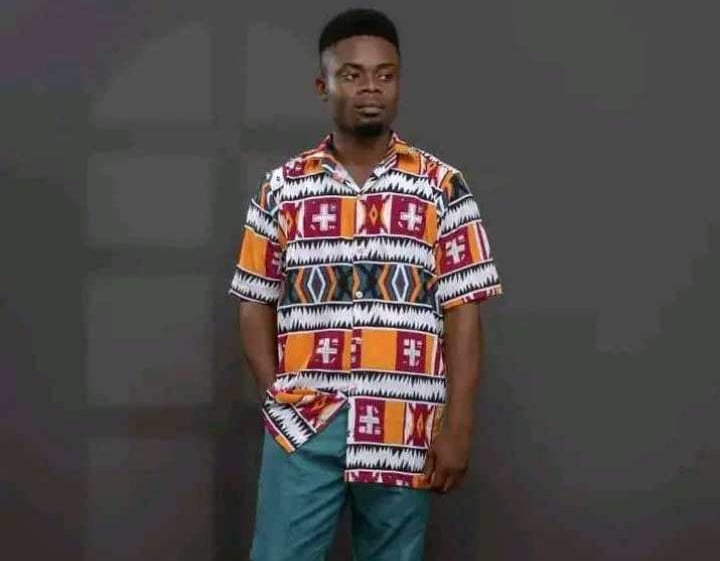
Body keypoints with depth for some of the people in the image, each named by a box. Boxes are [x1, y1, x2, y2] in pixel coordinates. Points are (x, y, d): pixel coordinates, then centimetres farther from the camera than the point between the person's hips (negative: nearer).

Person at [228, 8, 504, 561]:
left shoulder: (443, 188, 3)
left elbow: (462, 313, 0)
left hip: (404, 430, 0)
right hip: (303, 427, 1)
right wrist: (278, 397, -2)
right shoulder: (281, 189, 6)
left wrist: (457, 425, -6)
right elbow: (256, 306, 10)